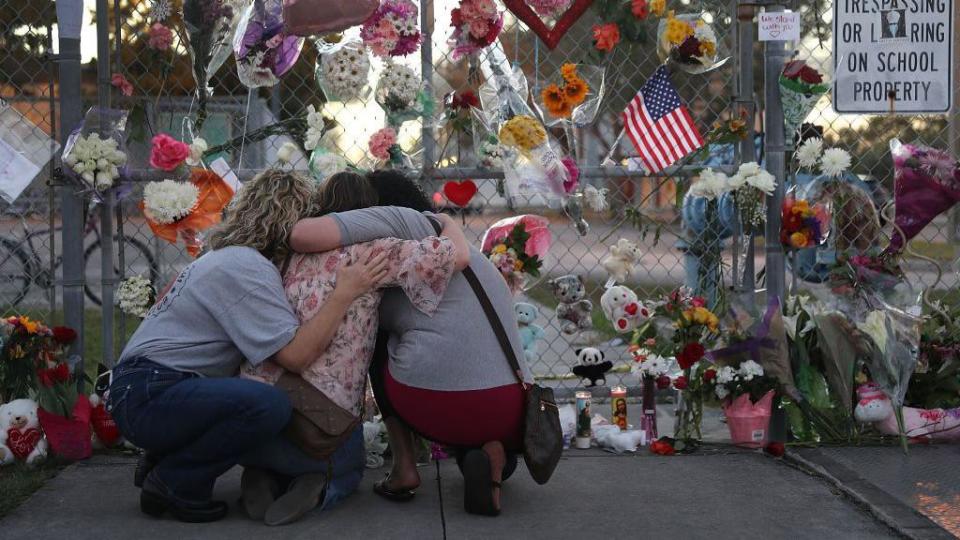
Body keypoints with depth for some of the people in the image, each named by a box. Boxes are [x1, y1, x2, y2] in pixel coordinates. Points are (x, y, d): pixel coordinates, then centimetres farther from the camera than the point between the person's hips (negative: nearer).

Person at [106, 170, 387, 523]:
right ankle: (173, 484, -11)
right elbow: (296, 356, -23)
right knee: (269, 405, -31)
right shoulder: (246, 266, -16)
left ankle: (165, 460, 14)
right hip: (148, 397, -10)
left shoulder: (230, 258, 16)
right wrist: (345, 294, -21)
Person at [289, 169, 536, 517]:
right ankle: (492, 455, 3)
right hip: (510, 411, 5)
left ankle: (404, 466, 14)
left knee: (380, 337, 25)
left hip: (435, 406, -5)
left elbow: (305, 235, -9)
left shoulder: (407, 221, 4)